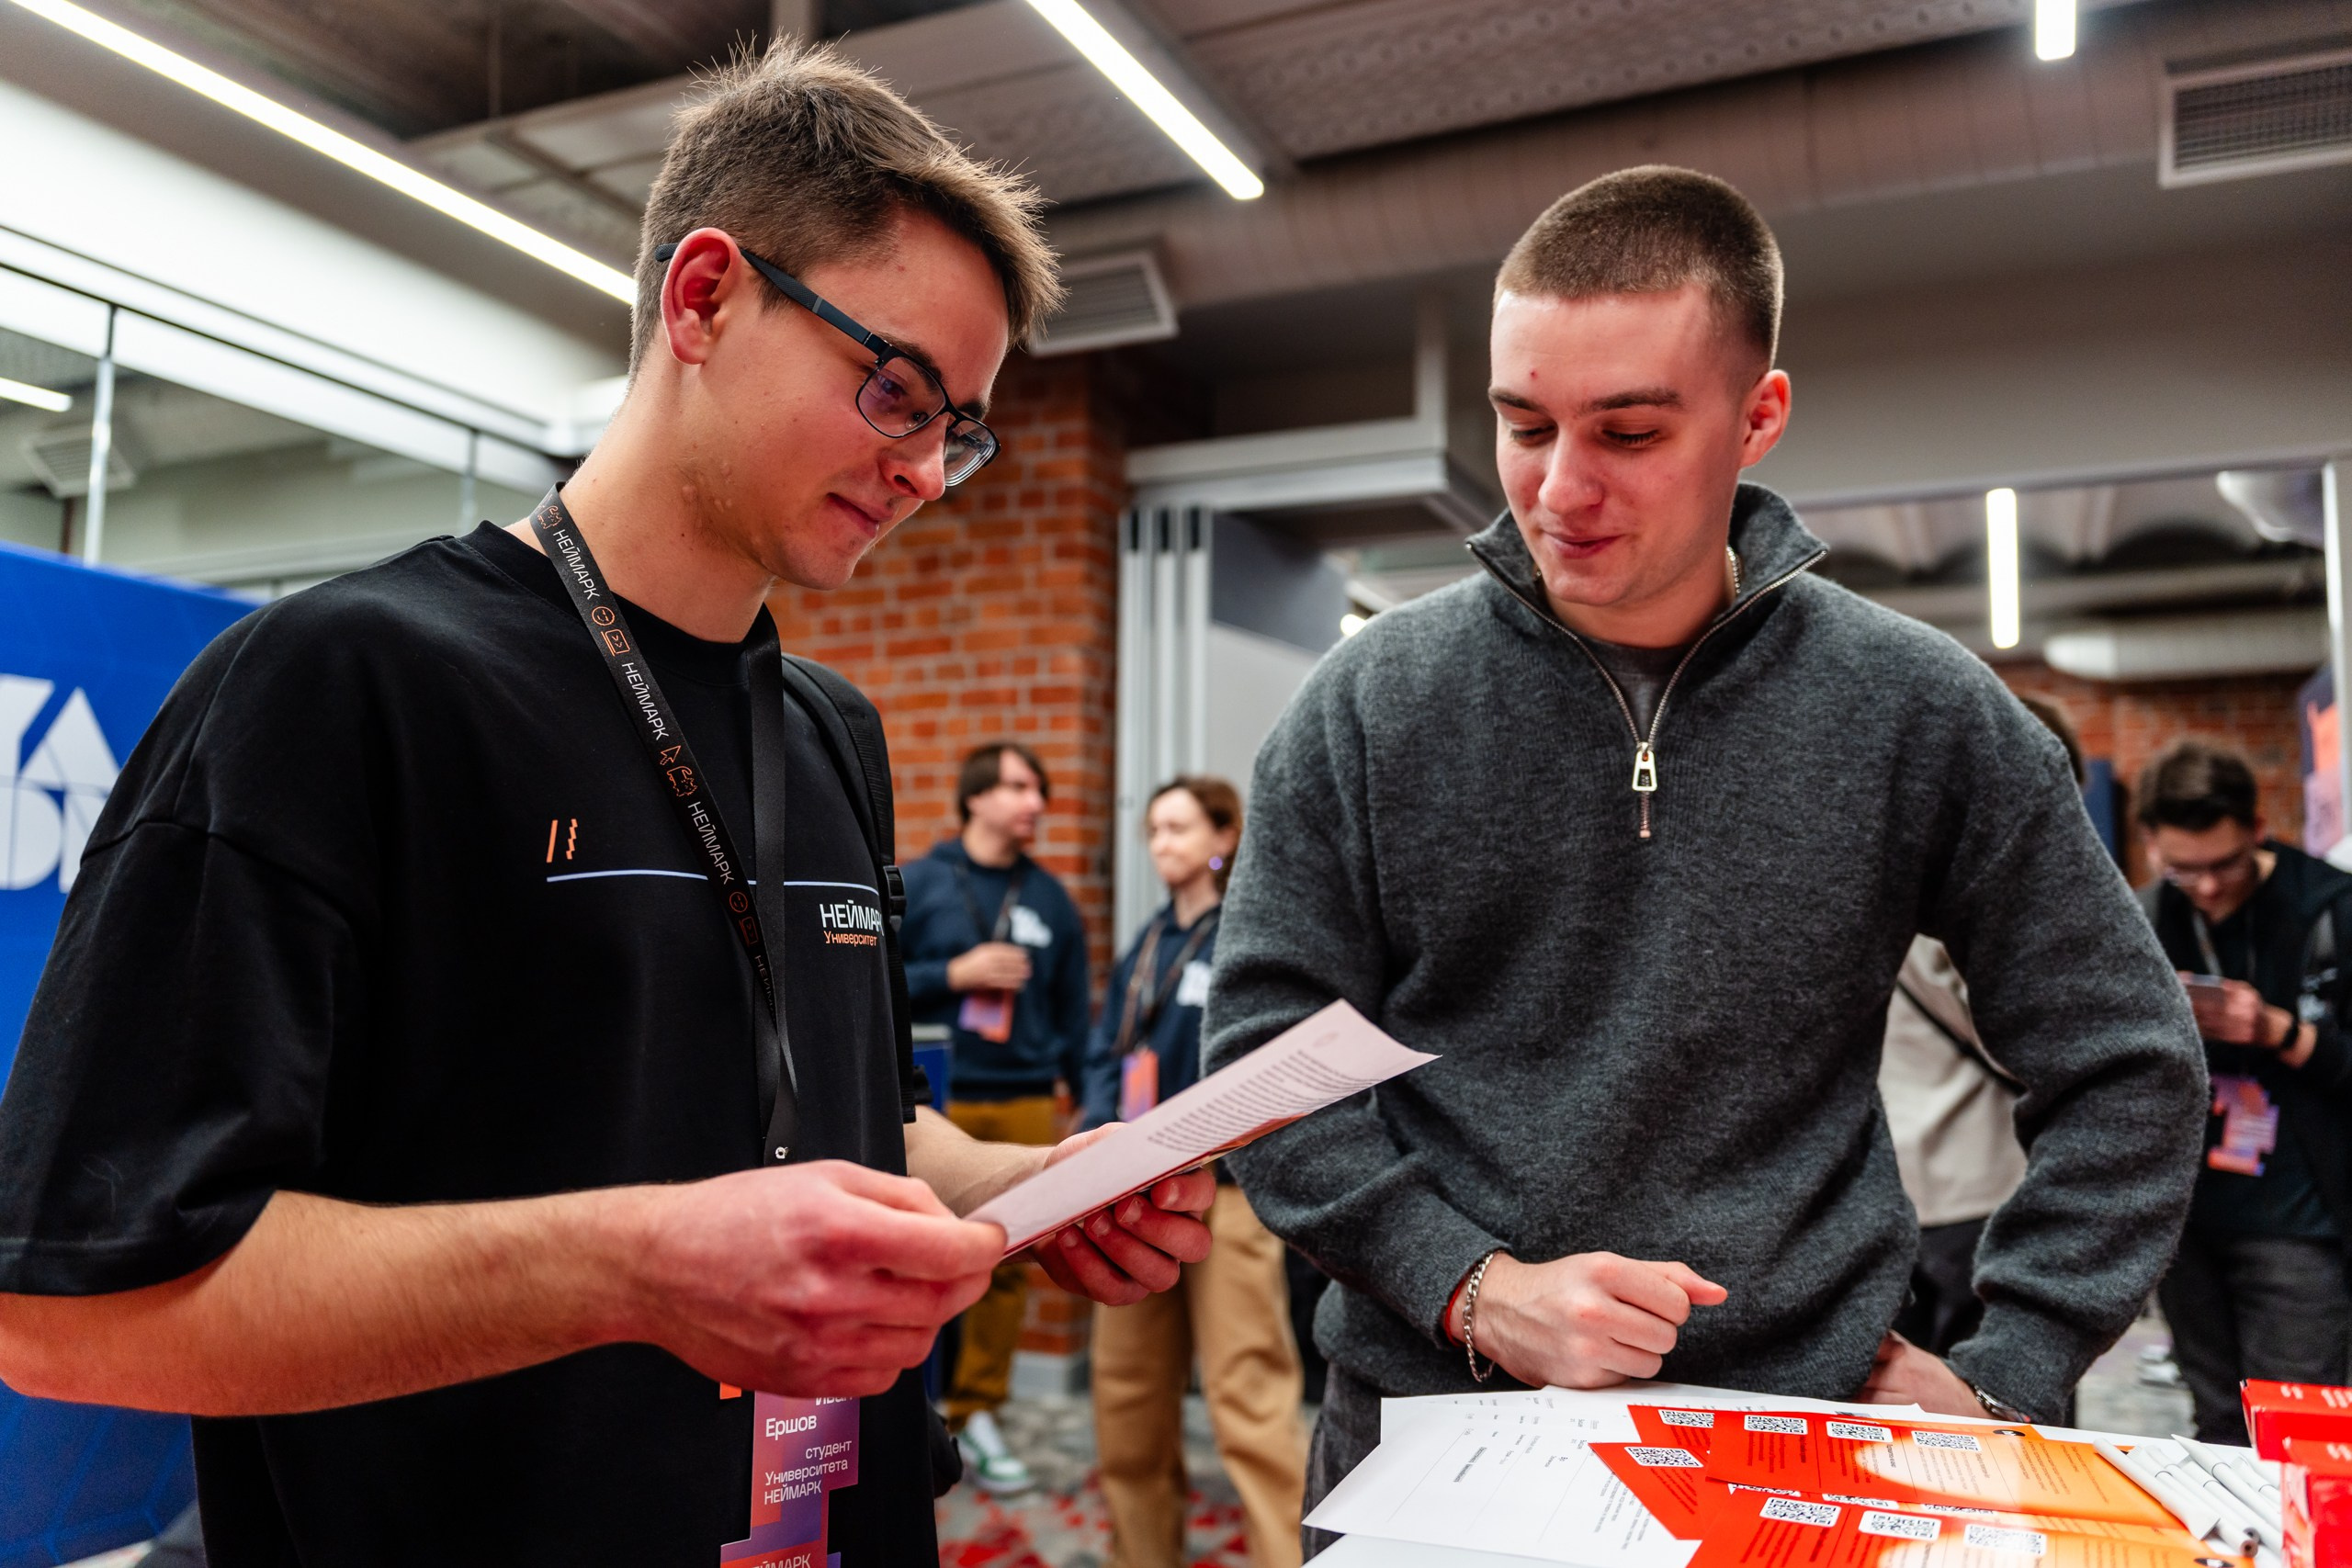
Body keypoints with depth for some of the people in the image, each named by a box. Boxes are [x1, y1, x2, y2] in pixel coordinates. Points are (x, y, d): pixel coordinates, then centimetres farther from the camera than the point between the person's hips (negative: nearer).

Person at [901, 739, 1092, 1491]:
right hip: (935, 1099, -3)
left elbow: (1073, 1011, 16)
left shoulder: (1051, 899, 11)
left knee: (1008, 1263, 7)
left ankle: (978, 1411, 20)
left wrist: (1083, 1098, 11)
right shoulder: (919, 883, 2)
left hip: (1027, 1104, 3)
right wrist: (955, 974, -12)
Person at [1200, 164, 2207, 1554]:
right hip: (1429, 1426, 0)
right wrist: (1472, 1289, -15)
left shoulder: (1919, 713, -5)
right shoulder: (1372, 704, -7)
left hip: (1805, 1428, 1)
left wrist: (2008, 1376, -3)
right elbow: (1269, 1051, -5)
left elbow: (2125, 1065, 3)